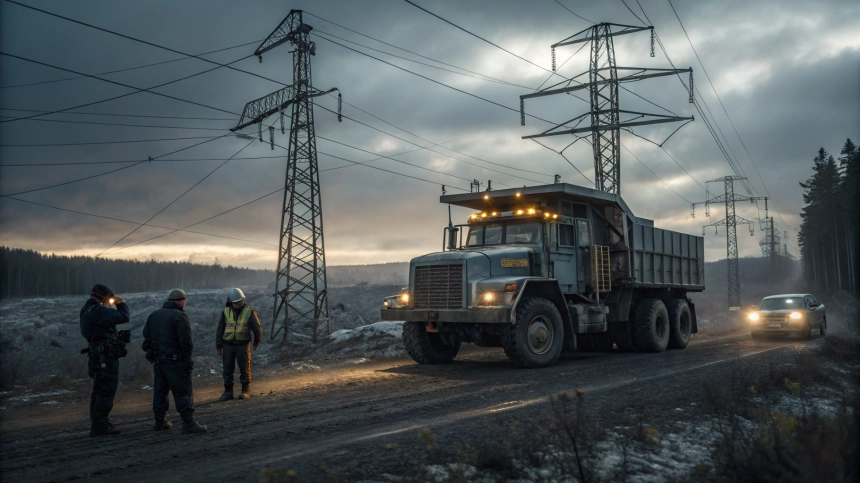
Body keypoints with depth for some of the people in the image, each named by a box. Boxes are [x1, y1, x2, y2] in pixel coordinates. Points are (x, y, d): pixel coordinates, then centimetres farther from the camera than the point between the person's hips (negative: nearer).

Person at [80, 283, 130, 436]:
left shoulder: (88, 310, 16)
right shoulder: (97, 311, -17)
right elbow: (123, 317, -21)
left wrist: (116, 306, 8)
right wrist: (121, 303, -4)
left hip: (99, 355, 11)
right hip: (106, 355, -11)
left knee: (99, 391, 16)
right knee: (106, 390, -7)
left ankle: (98, 424, 23)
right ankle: (100, 425, -5)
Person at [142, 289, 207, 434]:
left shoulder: (153, 315, 13)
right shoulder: (179, 316, -12)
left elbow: (147, 337, 14)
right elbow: (186, 340, -18)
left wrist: (151, 353, 17)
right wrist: (188, 356, -6)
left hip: (158, 360, 8)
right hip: (174, 361, -8)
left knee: (160, 391, 16)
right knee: (183, 392, -5)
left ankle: (159, 421, 23)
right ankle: (189, 423, -6)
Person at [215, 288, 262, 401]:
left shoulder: (249, 311, -5)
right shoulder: (226, 312, 2)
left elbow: (257, 328, 2)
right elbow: (220, 329, 7)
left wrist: (257, 342, 10)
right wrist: (219, 345, 4)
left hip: (242, 345, -2)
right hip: (227, 345, 2)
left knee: (244, 369, 3)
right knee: (227, 369, 6)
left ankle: (246, 390, 14)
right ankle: (228, 391, 15)